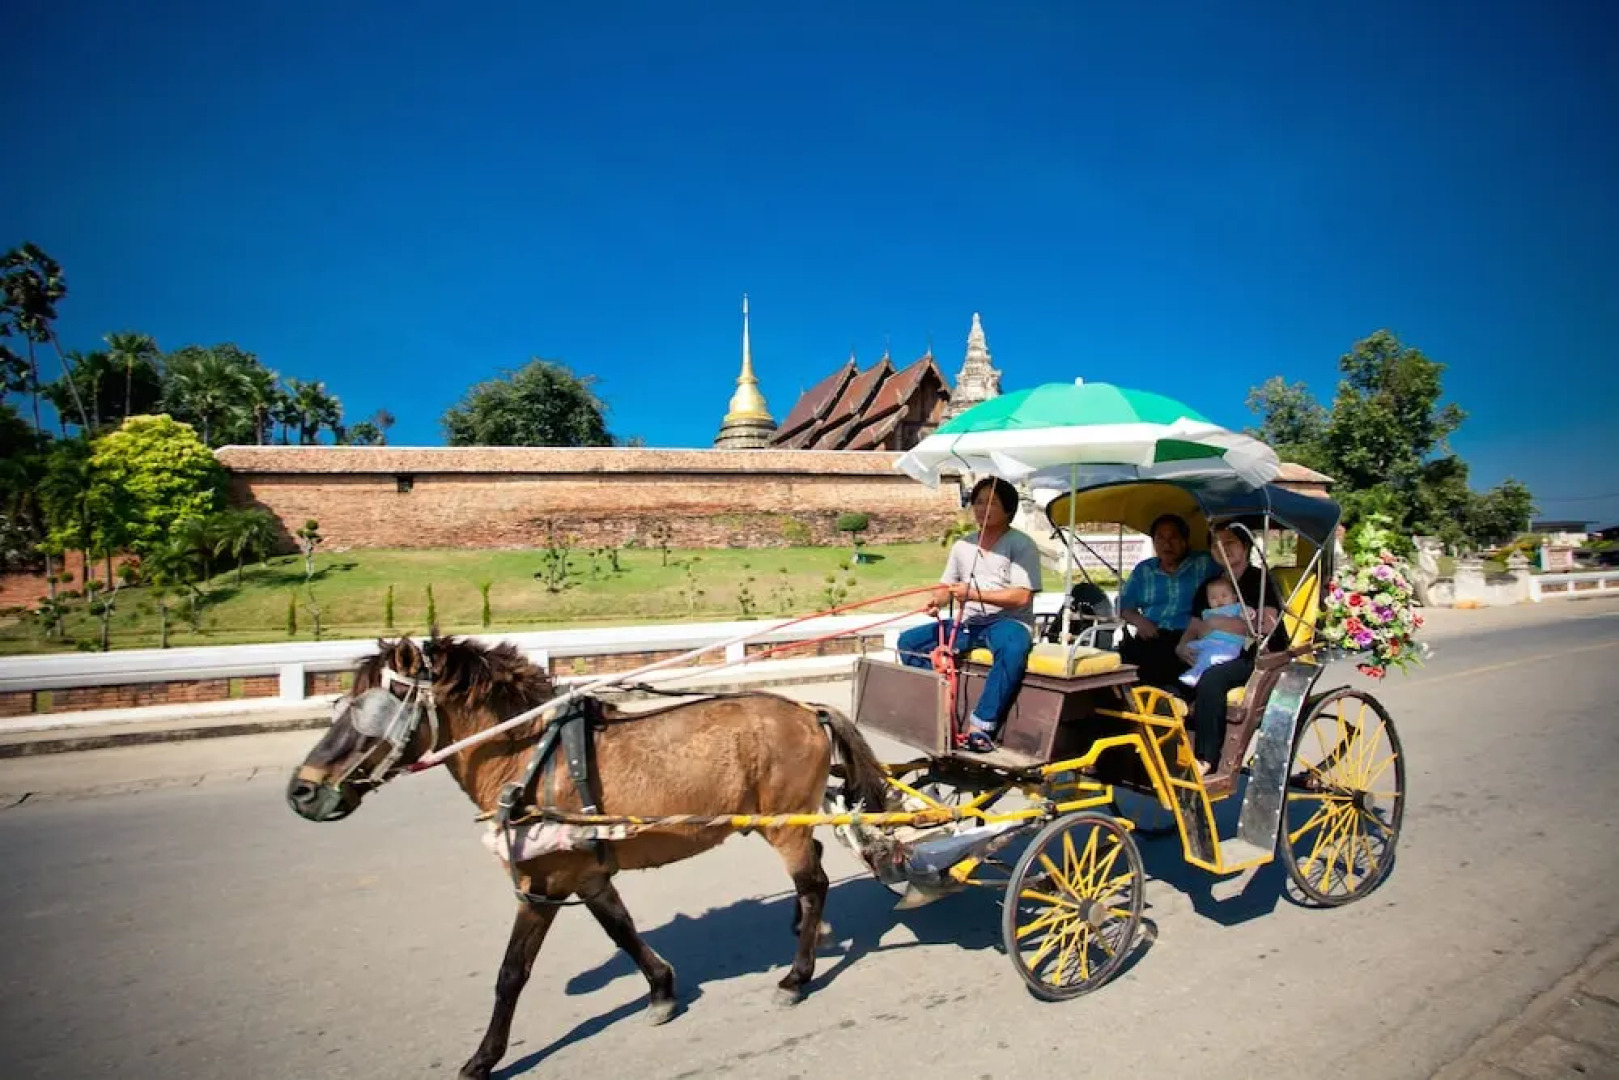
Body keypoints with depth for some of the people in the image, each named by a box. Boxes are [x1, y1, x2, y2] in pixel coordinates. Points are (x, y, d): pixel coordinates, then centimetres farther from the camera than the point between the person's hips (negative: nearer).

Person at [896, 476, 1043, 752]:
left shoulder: (1021, 544, -7)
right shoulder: (962, 545, 11)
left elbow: (1021, 596, -17)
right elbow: (947, 586, 16)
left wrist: (975, 594, -24)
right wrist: (936, 600, -8)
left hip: (1009, 622, -6)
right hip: (968, 623, 6)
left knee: (1013, 648, -41)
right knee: (909, 641, -4)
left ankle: (981, 725, -35)